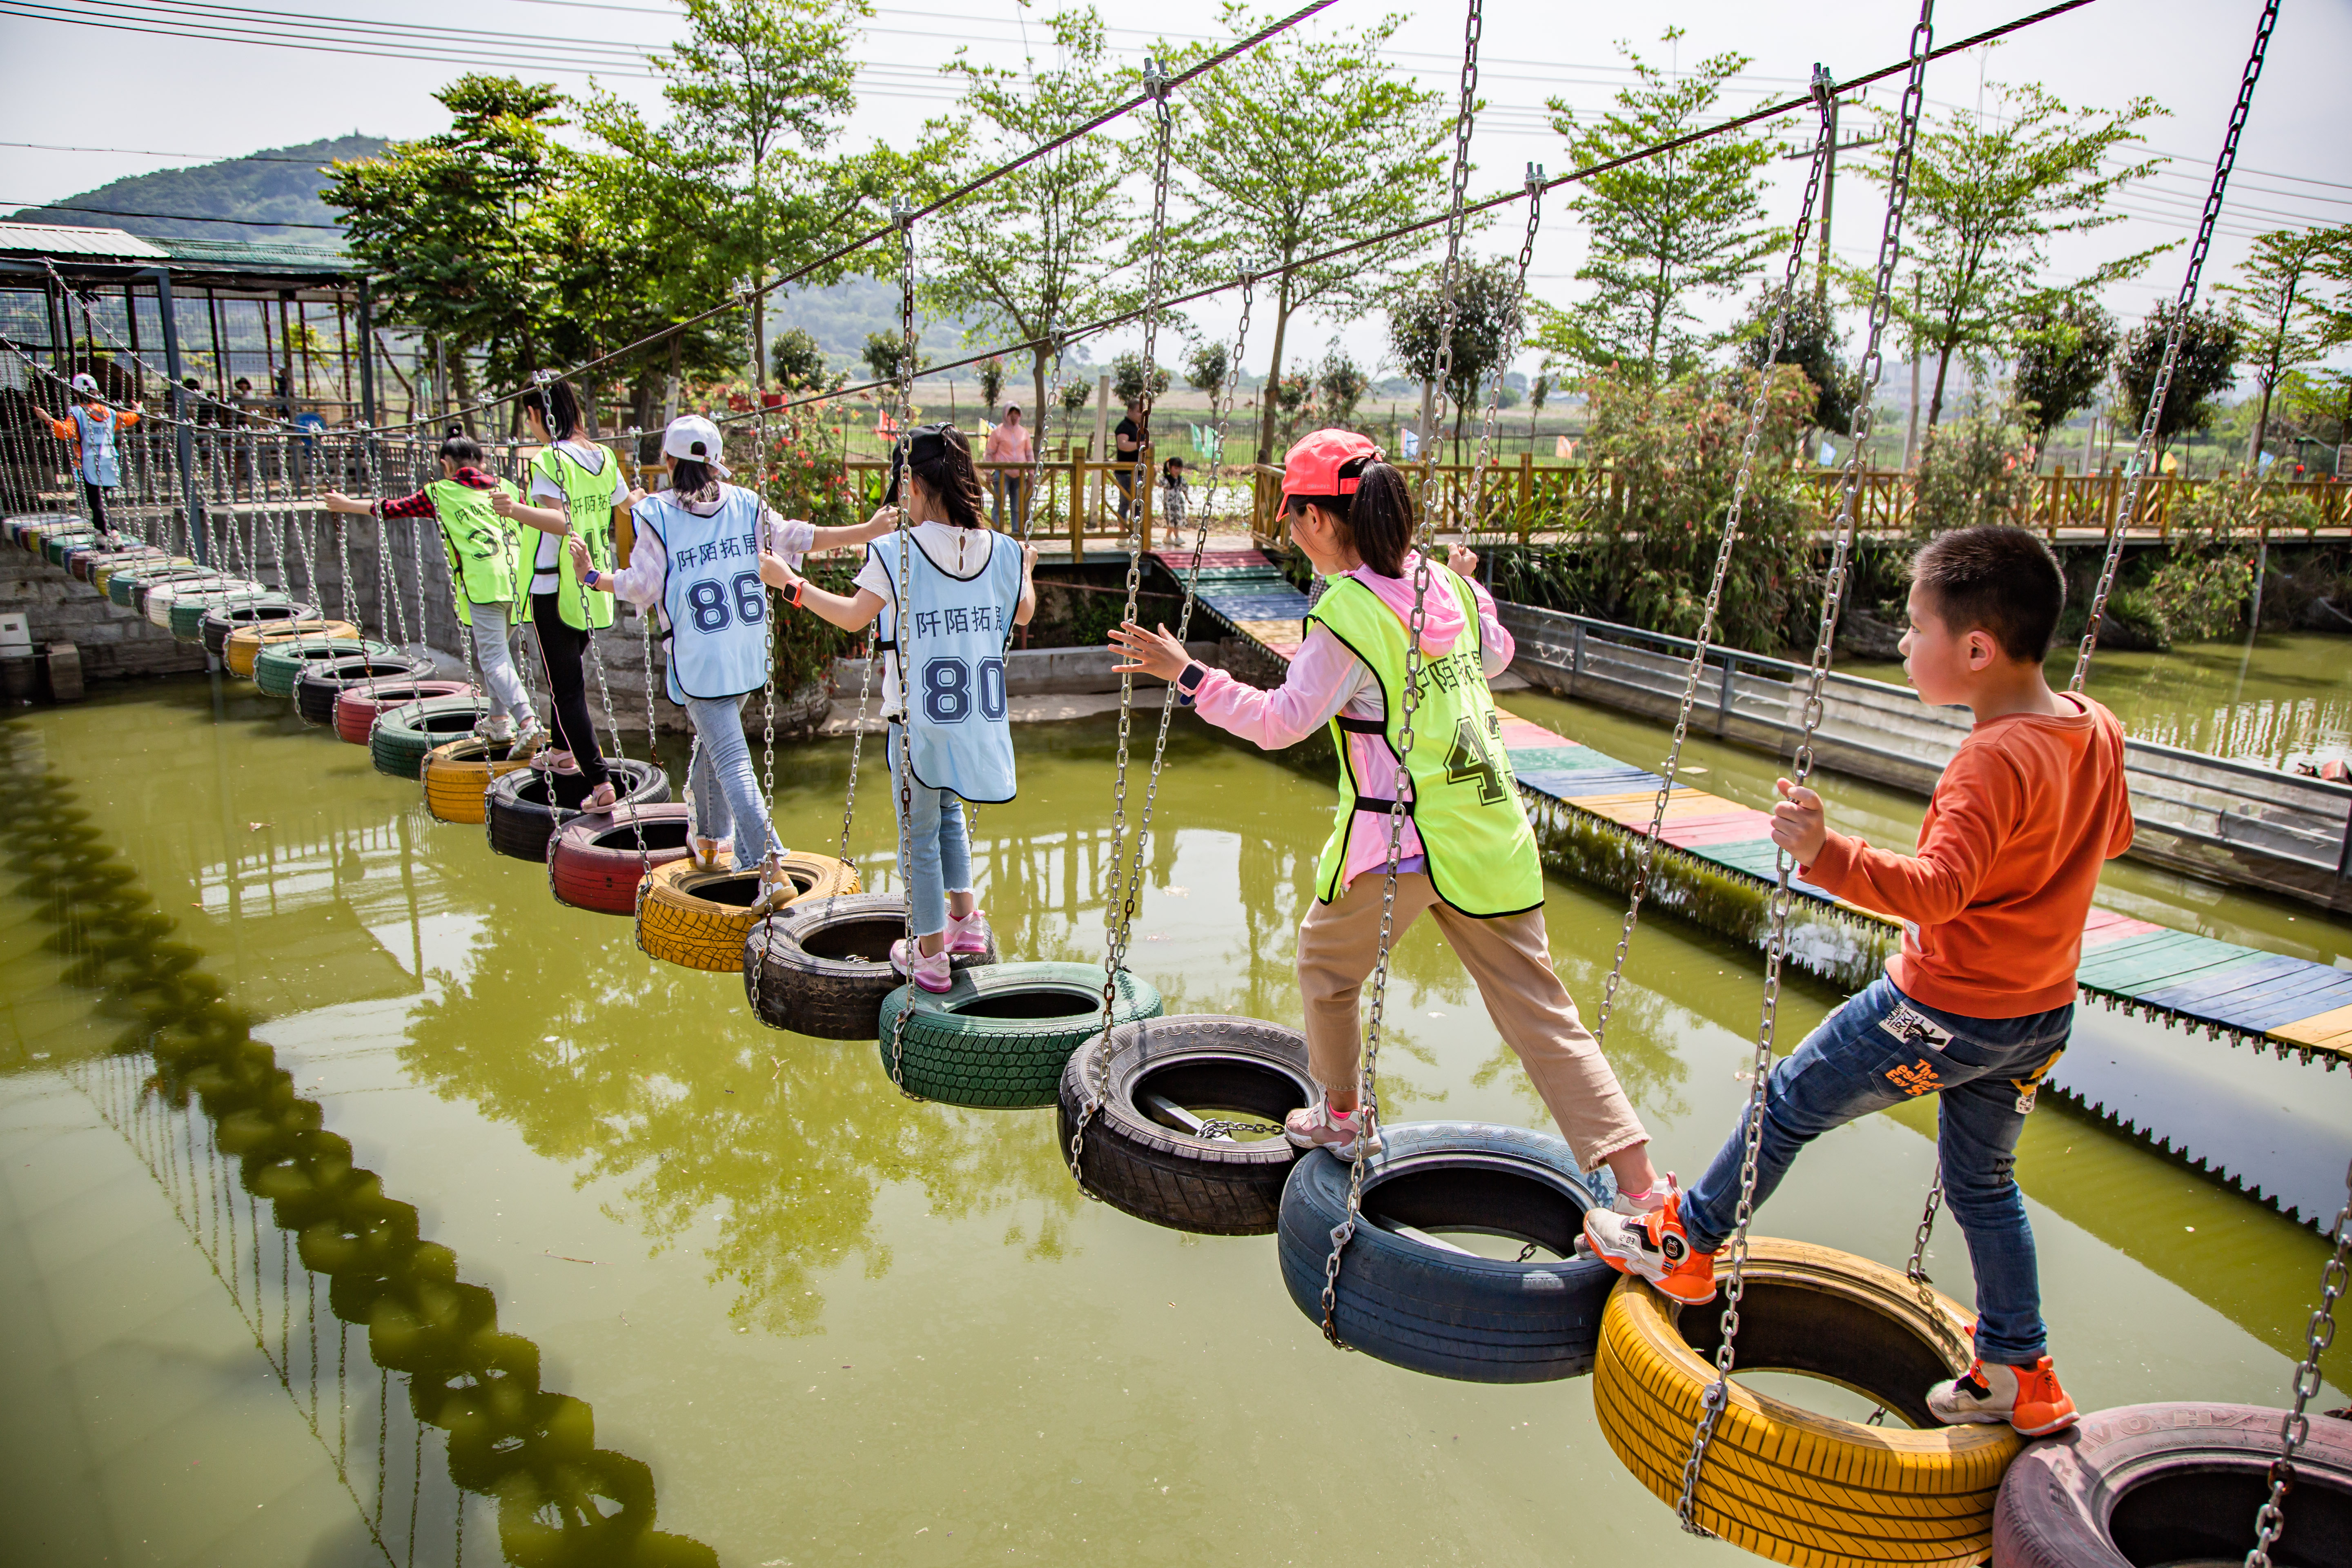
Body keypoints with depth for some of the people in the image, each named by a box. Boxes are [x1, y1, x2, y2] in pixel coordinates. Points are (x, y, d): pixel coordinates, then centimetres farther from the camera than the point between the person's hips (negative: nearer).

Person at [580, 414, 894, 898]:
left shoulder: (655, 514, -7)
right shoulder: (746, 503, 4)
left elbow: (642, 587, -6)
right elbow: (793, 539, 4)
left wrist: (592, 576, 12)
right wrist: (866, 531, 10)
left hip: (698, 660, -5)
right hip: (749, 654, 5)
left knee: (731, 760, -7)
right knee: (713, 740, 25)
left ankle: (772, 869, -17)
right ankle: (710, 840, 39)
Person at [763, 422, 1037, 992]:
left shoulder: (897, 552, -14)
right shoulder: (1003, 551, 0)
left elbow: (853, 617, -9)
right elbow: (1024, 614, 16)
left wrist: (791, 583, 4)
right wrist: (1026, 569, 37)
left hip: (919, 723, -5)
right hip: (979, 722, 5)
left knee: (920, 835, 8)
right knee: (949, 812, 28)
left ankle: (930, 956, 16)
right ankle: (965, 917, 31)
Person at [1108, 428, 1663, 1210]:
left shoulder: (1346, 613, -13)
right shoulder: (1445, 585, 7)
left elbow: (1283, 720, -15)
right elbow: (1495, 656, 24)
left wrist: (1188, 675, -10)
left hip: (1398, 839, -6)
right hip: (1491, 833, 6)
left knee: (1327, 962, 22)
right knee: (1538, 1007, 8)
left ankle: (1342, 1115, 39)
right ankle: (1640, 1185, 5)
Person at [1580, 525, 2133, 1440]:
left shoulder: (1994, 760, -28)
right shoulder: (2097, 730, -1)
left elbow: (1937, 890, -39)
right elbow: (2111, 837, 17)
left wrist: (1827, 856, -49)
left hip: (1943, 1011, -8)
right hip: (2043, 1017, 8)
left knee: (1787, 1105, 10)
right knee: (1983, 1182, 24)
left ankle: (1682, 1246, 25)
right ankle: (2020, 1376, 33)